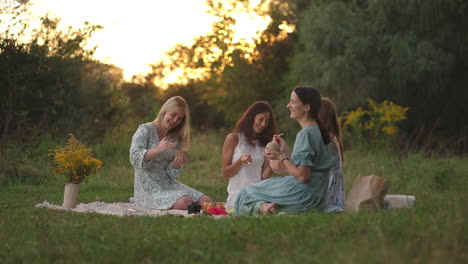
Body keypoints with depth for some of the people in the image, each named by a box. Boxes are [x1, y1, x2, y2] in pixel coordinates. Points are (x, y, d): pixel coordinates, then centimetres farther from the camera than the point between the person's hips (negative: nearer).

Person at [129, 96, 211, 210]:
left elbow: (171, 173, 9)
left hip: (169, 184, 7)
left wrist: (177, 162, -13)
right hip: (149, 187, -6)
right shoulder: (145, 130, -3)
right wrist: (157, 150, -28)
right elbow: (134, 158, -16)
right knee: (183, 203, -30)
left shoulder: (175, 139, 14)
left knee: (205, 201, -11)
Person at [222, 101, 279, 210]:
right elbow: (225, 173, 3)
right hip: (238, 194, -4)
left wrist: (272, 165, -10)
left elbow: (264, 176, 9)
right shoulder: (233, 138, 5)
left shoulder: (265, 143, 17)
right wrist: (240, 162, -14)